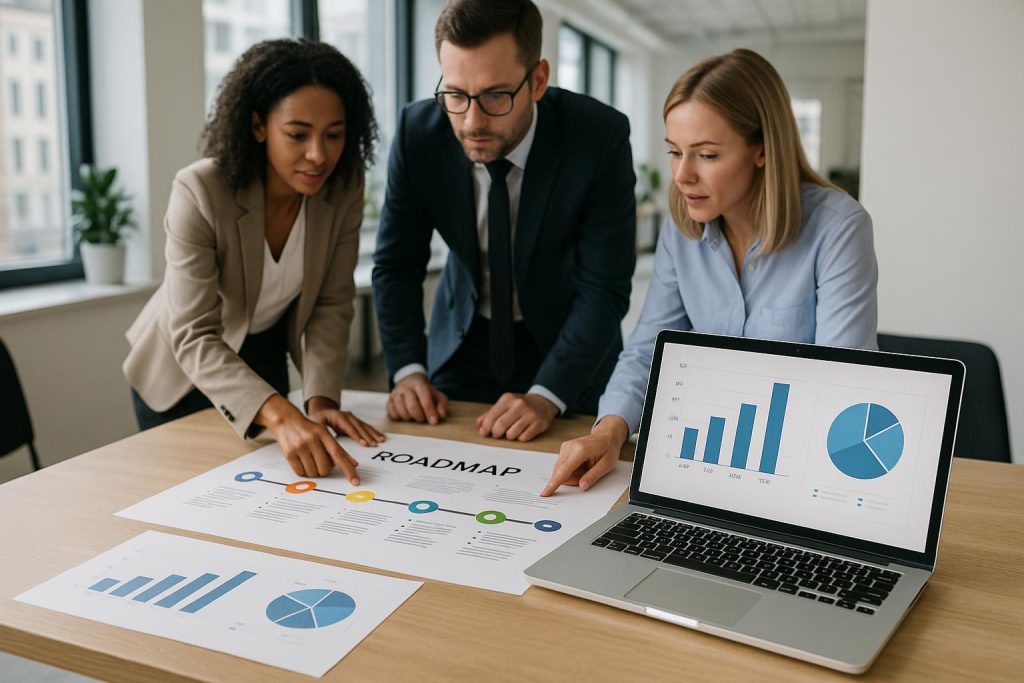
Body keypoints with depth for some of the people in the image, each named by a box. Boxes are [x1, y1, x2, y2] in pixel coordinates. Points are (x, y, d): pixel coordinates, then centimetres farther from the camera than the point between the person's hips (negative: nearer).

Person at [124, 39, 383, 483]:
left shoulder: (343, 187, -20)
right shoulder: (199, 192, -33)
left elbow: (331, 305, -14)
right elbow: (194, 338, -38)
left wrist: (320, 398, -28)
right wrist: (281, 415, -53)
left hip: (264, 357, 4)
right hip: (182, 365, -3)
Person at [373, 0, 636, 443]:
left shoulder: (600, 136, -25)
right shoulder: (418, 132, -18)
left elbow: (604, 289, -23)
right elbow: (396, 265, -8)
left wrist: (545, 397, -33)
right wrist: (408, 371, -20)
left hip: (566, 345, -1)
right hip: (463, 340, 2)